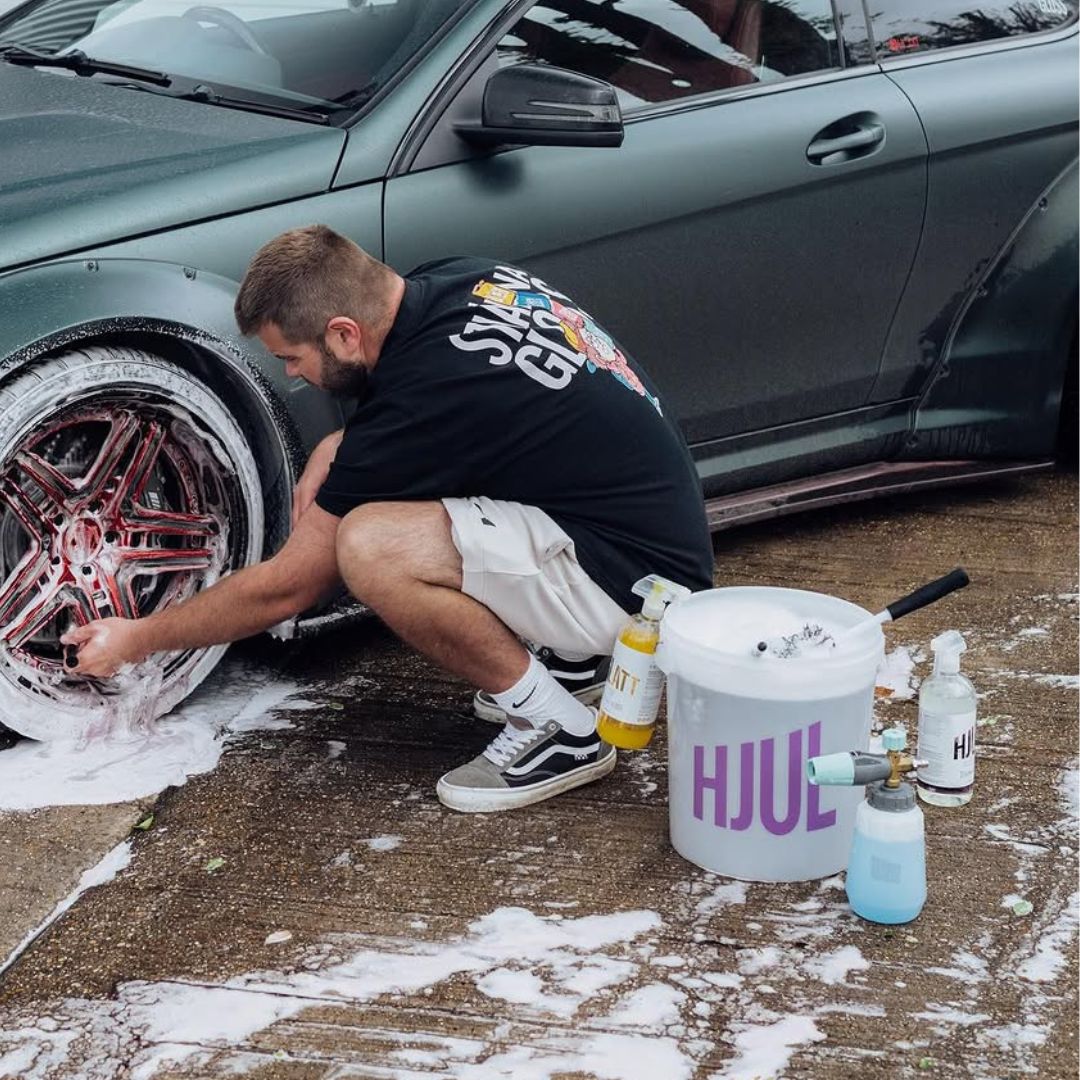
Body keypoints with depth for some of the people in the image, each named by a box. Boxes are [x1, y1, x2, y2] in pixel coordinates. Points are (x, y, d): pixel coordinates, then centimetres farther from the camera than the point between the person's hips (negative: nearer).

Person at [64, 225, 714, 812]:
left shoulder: (422, 395, -23)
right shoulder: (468, 280, 0)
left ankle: (560, 732, -9)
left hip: (637, 586, -10)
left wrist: (138, 639, 1)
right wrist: (339, 448, 6)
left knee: (369, 548, -26)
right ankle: (561, 656, 14)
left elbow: (289, 587, -12)